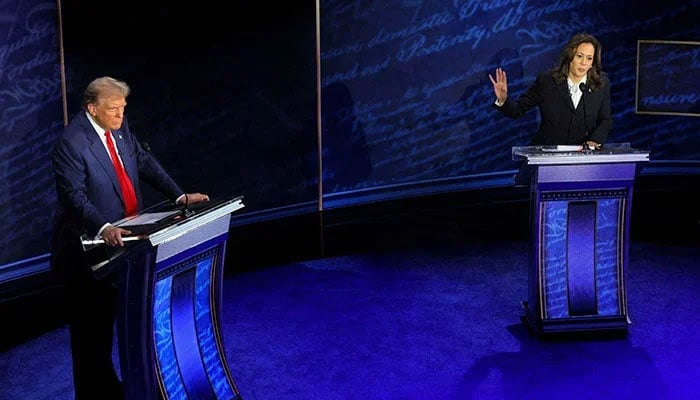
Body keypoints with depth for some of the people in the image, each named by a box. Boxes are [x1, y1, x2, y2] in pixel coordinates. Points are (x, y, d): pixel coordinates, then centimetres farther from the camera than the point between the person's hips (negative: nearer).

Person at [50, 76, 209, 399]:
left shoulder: (119, 127, 4)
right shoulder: (70, 143, -19)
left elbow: (145, 163, 9)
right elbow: (75, 196, -25)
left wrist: (180, 196, -2)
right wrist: (103, 228, -39)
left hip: (123, 239, 8)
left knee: (116, 318, 15)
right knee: (91, 327, 4)